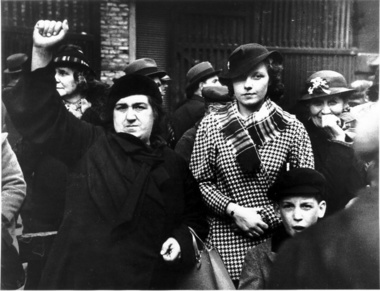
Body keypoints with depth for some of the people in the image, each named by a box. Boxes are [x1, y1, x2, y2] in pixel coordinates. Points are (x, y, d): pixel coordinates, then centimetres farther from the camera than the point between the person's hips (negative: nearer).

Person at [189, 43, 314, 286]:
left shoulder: (291, 127, -4)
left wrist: (269, 218, -11)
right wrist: (233, 210, -12)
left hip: (278, 238, 0)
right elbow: (200, 181, 1)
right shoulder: (211, 124, -2)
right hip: (226, 239, 0)